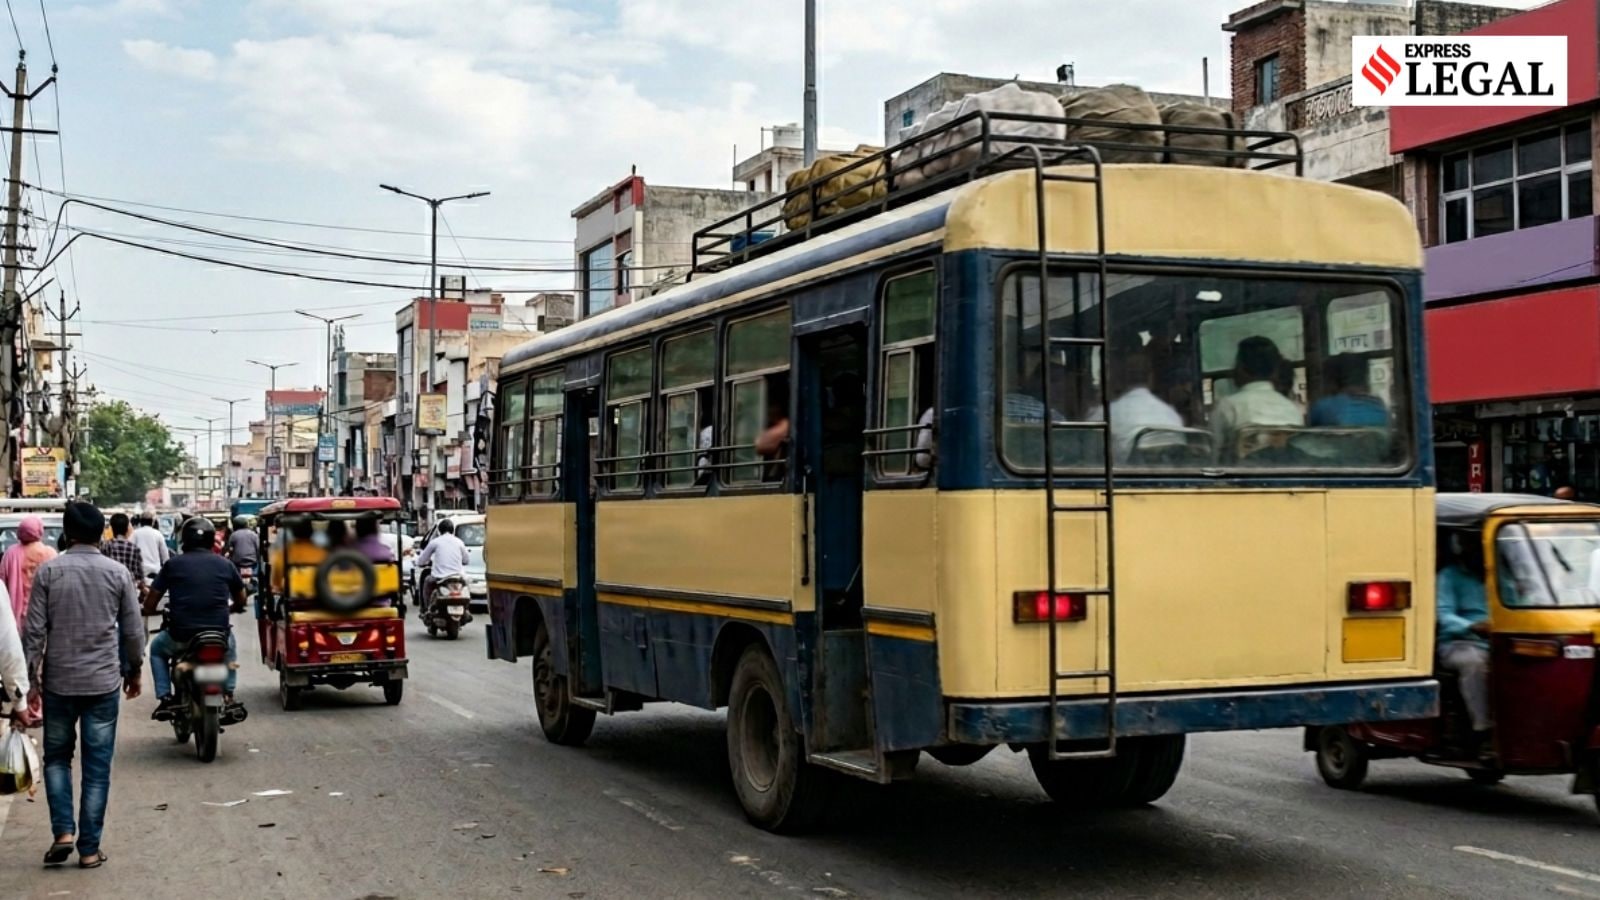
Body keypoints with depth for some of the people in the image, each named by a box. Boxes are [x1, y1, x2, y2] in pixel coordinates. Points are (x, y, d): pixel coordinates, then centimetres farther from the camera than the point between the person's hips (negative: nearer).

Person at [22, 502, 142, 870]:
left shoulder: (49, 571, -5)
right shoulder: (118, 573, -2)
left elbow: (34, 630, -6)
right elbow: (133, 630, 2)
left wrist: (29, 676, 2)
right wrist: (134, 670, 16)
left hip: (59, 681, 0)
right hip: (103, 682, 0)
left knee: (57, 757, 18)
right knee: (97, 766, 6)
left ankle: (63, 832, 5)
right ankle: (89, 848, 7)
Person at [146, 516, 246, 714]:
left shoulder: (173, 564, 0)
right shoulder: (225, 564, 5)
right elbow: (240, 600, 16)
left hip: (181, 635, -2)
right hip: (219, 634, 2)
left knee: (157, 648, 31)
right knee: (230, 645, 37)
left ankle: (164, 698, 17)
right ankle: (228, 694, 24)